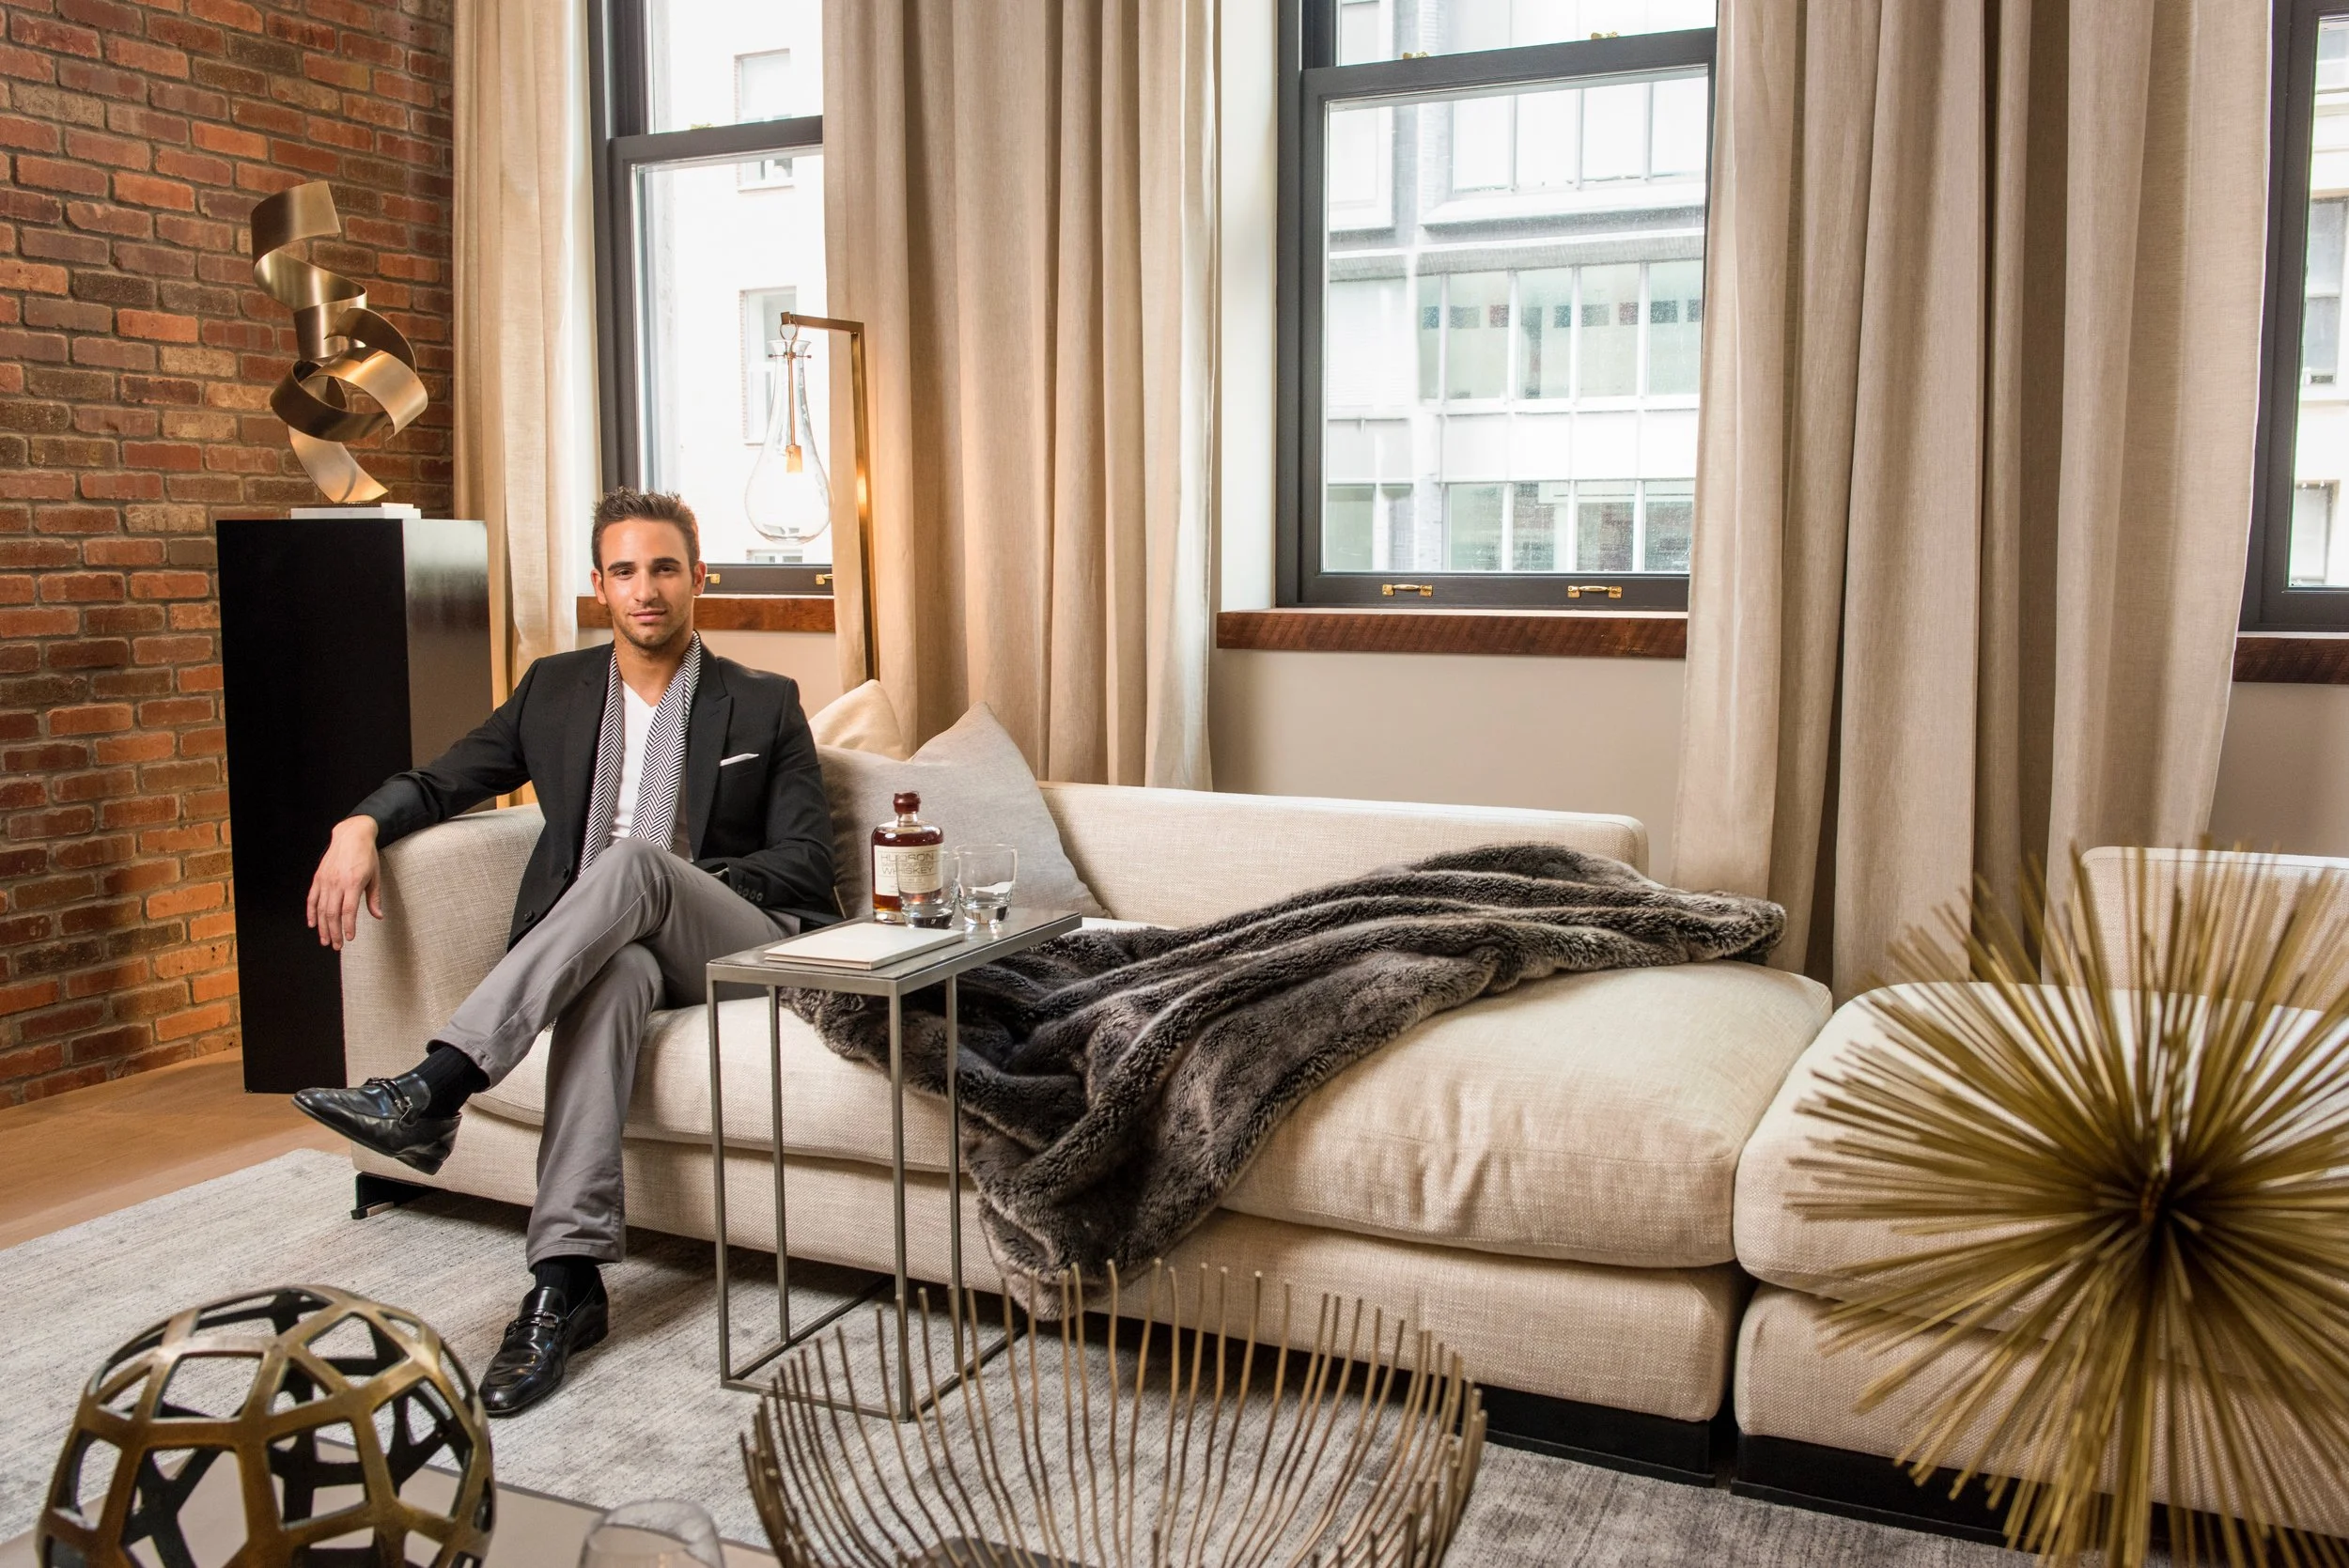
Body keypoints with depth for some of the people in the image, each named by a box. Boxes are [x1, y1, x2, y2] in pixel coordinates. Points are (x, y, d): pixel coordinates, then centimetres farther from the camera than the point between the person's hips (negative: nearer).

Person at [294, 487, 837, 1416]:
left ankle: (431, 1090, -44)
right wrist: (362, 824, -3)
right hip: (606, 946, 2)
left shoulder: (764, 705, 9)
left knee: (633, 862, -34)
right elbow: (441, 782, 19)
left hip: (732, 945, -1)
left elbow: (806, 862, 3)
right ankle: (566, 1279, -44)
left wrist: (685, 883, -12)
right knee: (614, 968, -37)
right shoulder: (556, 690, 18)